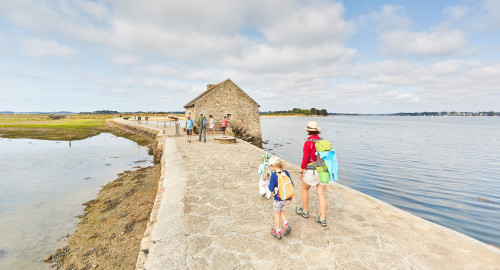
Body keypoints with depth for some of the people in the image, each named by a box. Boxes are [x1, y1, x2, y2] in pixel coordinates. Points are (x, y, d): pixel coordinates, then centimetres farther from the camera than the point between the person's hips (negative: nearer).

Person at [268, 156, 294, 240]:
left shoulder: (273, 175, -18)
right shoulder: (286, 172, -2)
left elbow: (271, 189, -17)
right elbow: (291, 184, 5)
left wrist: (269, 185, 5)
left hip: (278, 199, -5)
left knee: (277, 213, 16)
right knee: (280, 210, 28)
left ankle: (278, 232, 24)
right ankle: (286, 225, 15)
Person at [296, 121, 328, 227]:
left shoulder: (308, 143, -15)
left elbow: (305, 159, -16)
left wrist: (301, 172, -7)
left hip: (311, 171, -5)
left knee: (304, 189, 19)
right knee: (321, 195, 9)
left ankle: (305, 211, 33)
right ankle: (322, 219, 11)